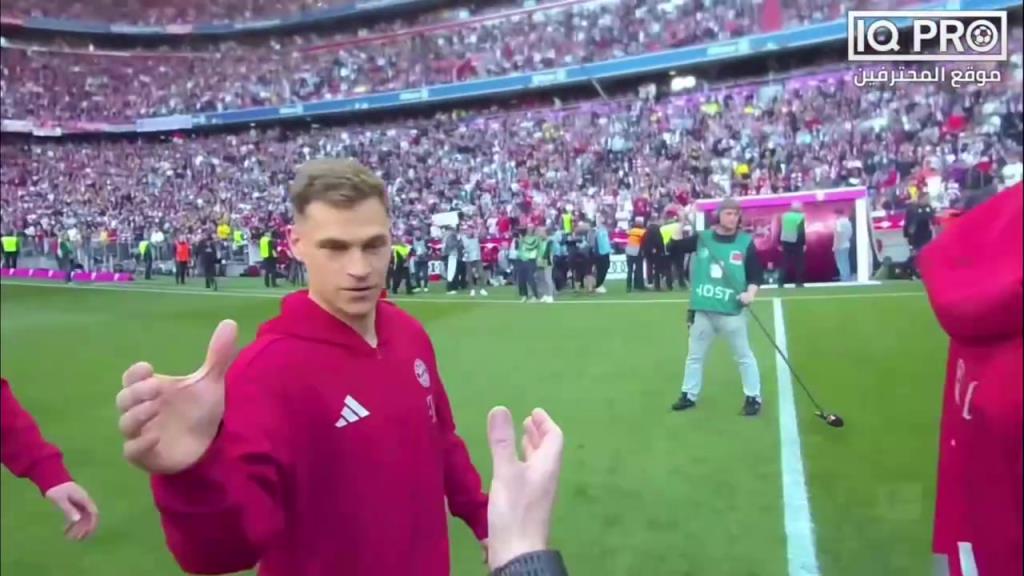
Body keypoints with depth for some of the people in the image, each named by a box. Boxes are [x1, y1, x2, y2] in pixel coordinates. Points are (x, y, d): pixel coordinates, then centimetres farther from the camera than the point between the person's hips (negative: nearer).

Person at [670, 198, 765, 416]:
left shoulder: (746, 242, -2)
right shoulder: (702, 237, 3)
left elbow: (756, 275, -2)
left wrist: (751, 293, -19)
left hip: (732, 311, -2)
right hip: (702, 310, 3)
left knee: (743, 355, 7)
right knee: (694, 355, 14)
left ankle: (753, 397, 21)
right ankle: (689, 395, 28)